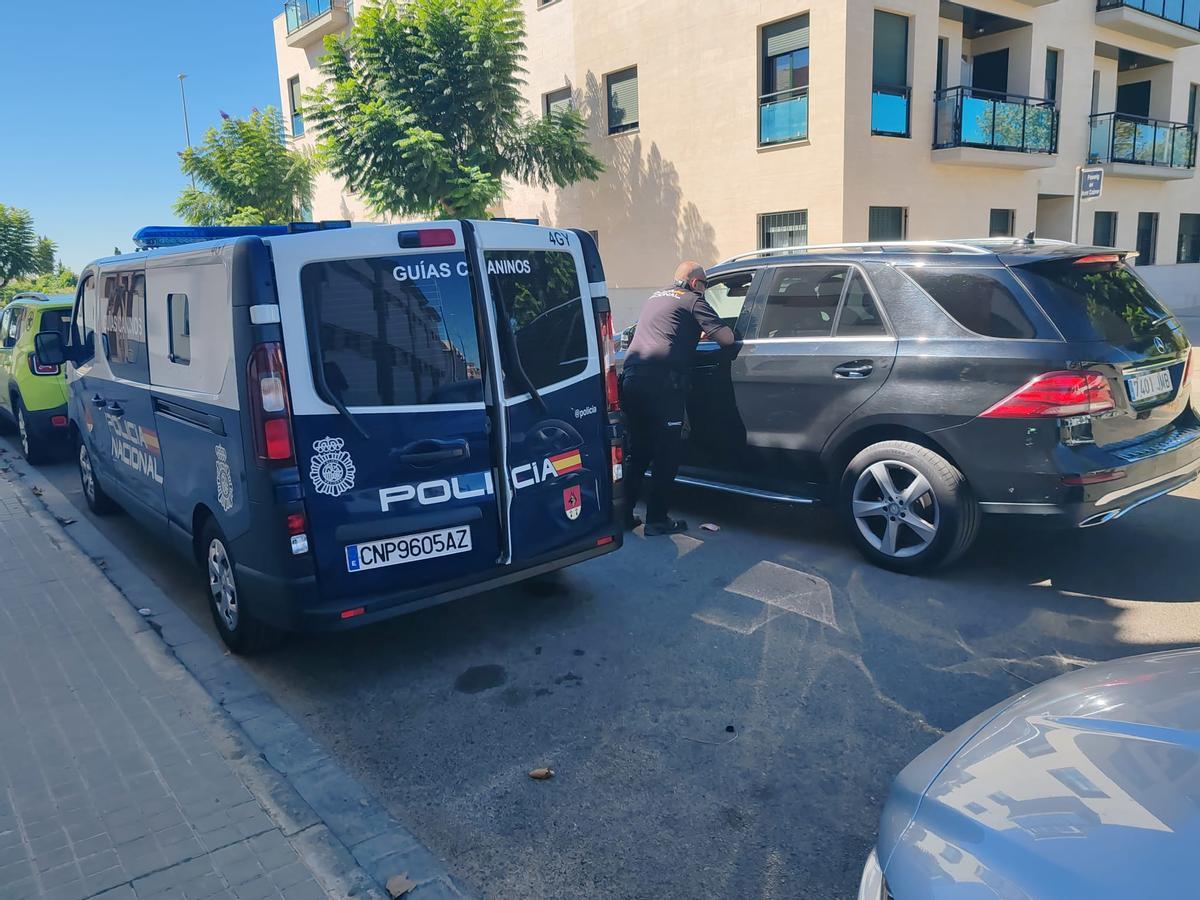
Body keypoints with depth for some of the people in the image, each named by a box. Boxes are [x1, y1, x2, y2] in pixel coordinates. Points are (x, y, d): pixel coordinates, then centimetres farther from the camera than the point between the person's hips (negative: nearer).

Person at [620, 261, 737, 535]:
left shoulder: (654, 298, 27)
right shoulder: (693, 300, 6)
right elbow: (727, 338, 0)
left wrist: (694, 332, 40)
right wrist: (707, 331, 21)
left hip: (631, 378, 7)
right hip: (661, 382, -7)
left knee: (636, 451, 16)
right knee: (666, 455, 3)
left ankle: (624, 514, 19)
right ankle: (656, 520, 6)